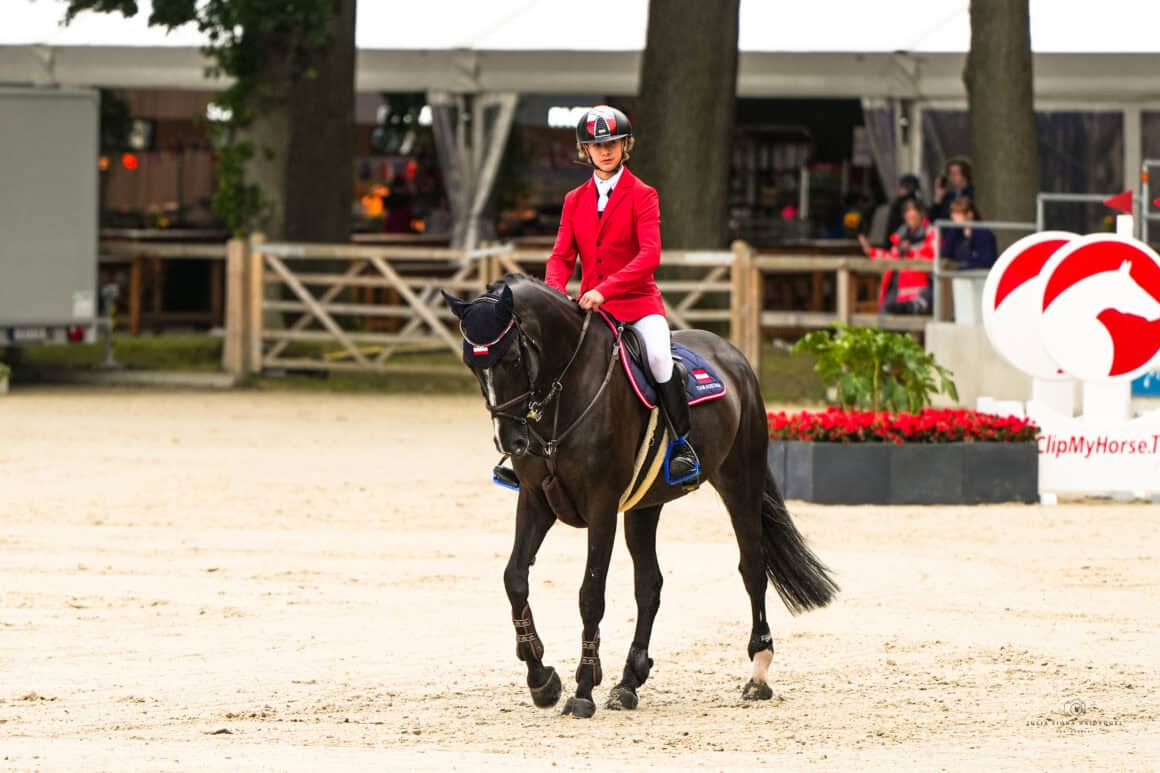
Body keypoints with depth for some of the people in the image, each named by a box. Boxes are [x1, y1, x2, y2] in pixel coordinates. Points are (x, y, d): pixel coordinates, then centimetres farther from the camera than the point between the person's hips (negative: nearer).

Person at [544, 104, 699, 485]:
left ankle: (681, 443, -17)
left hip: (637, 300, -4)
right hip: (590, 304, 4)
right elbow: (562, 256, 6)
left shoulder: (642, 195, -4)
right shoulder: (576, 200, 11)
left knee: (658, 353, -30)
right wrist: (554, 293, -16)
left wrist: (605, 288, -29)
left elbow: (650, 254, -17)